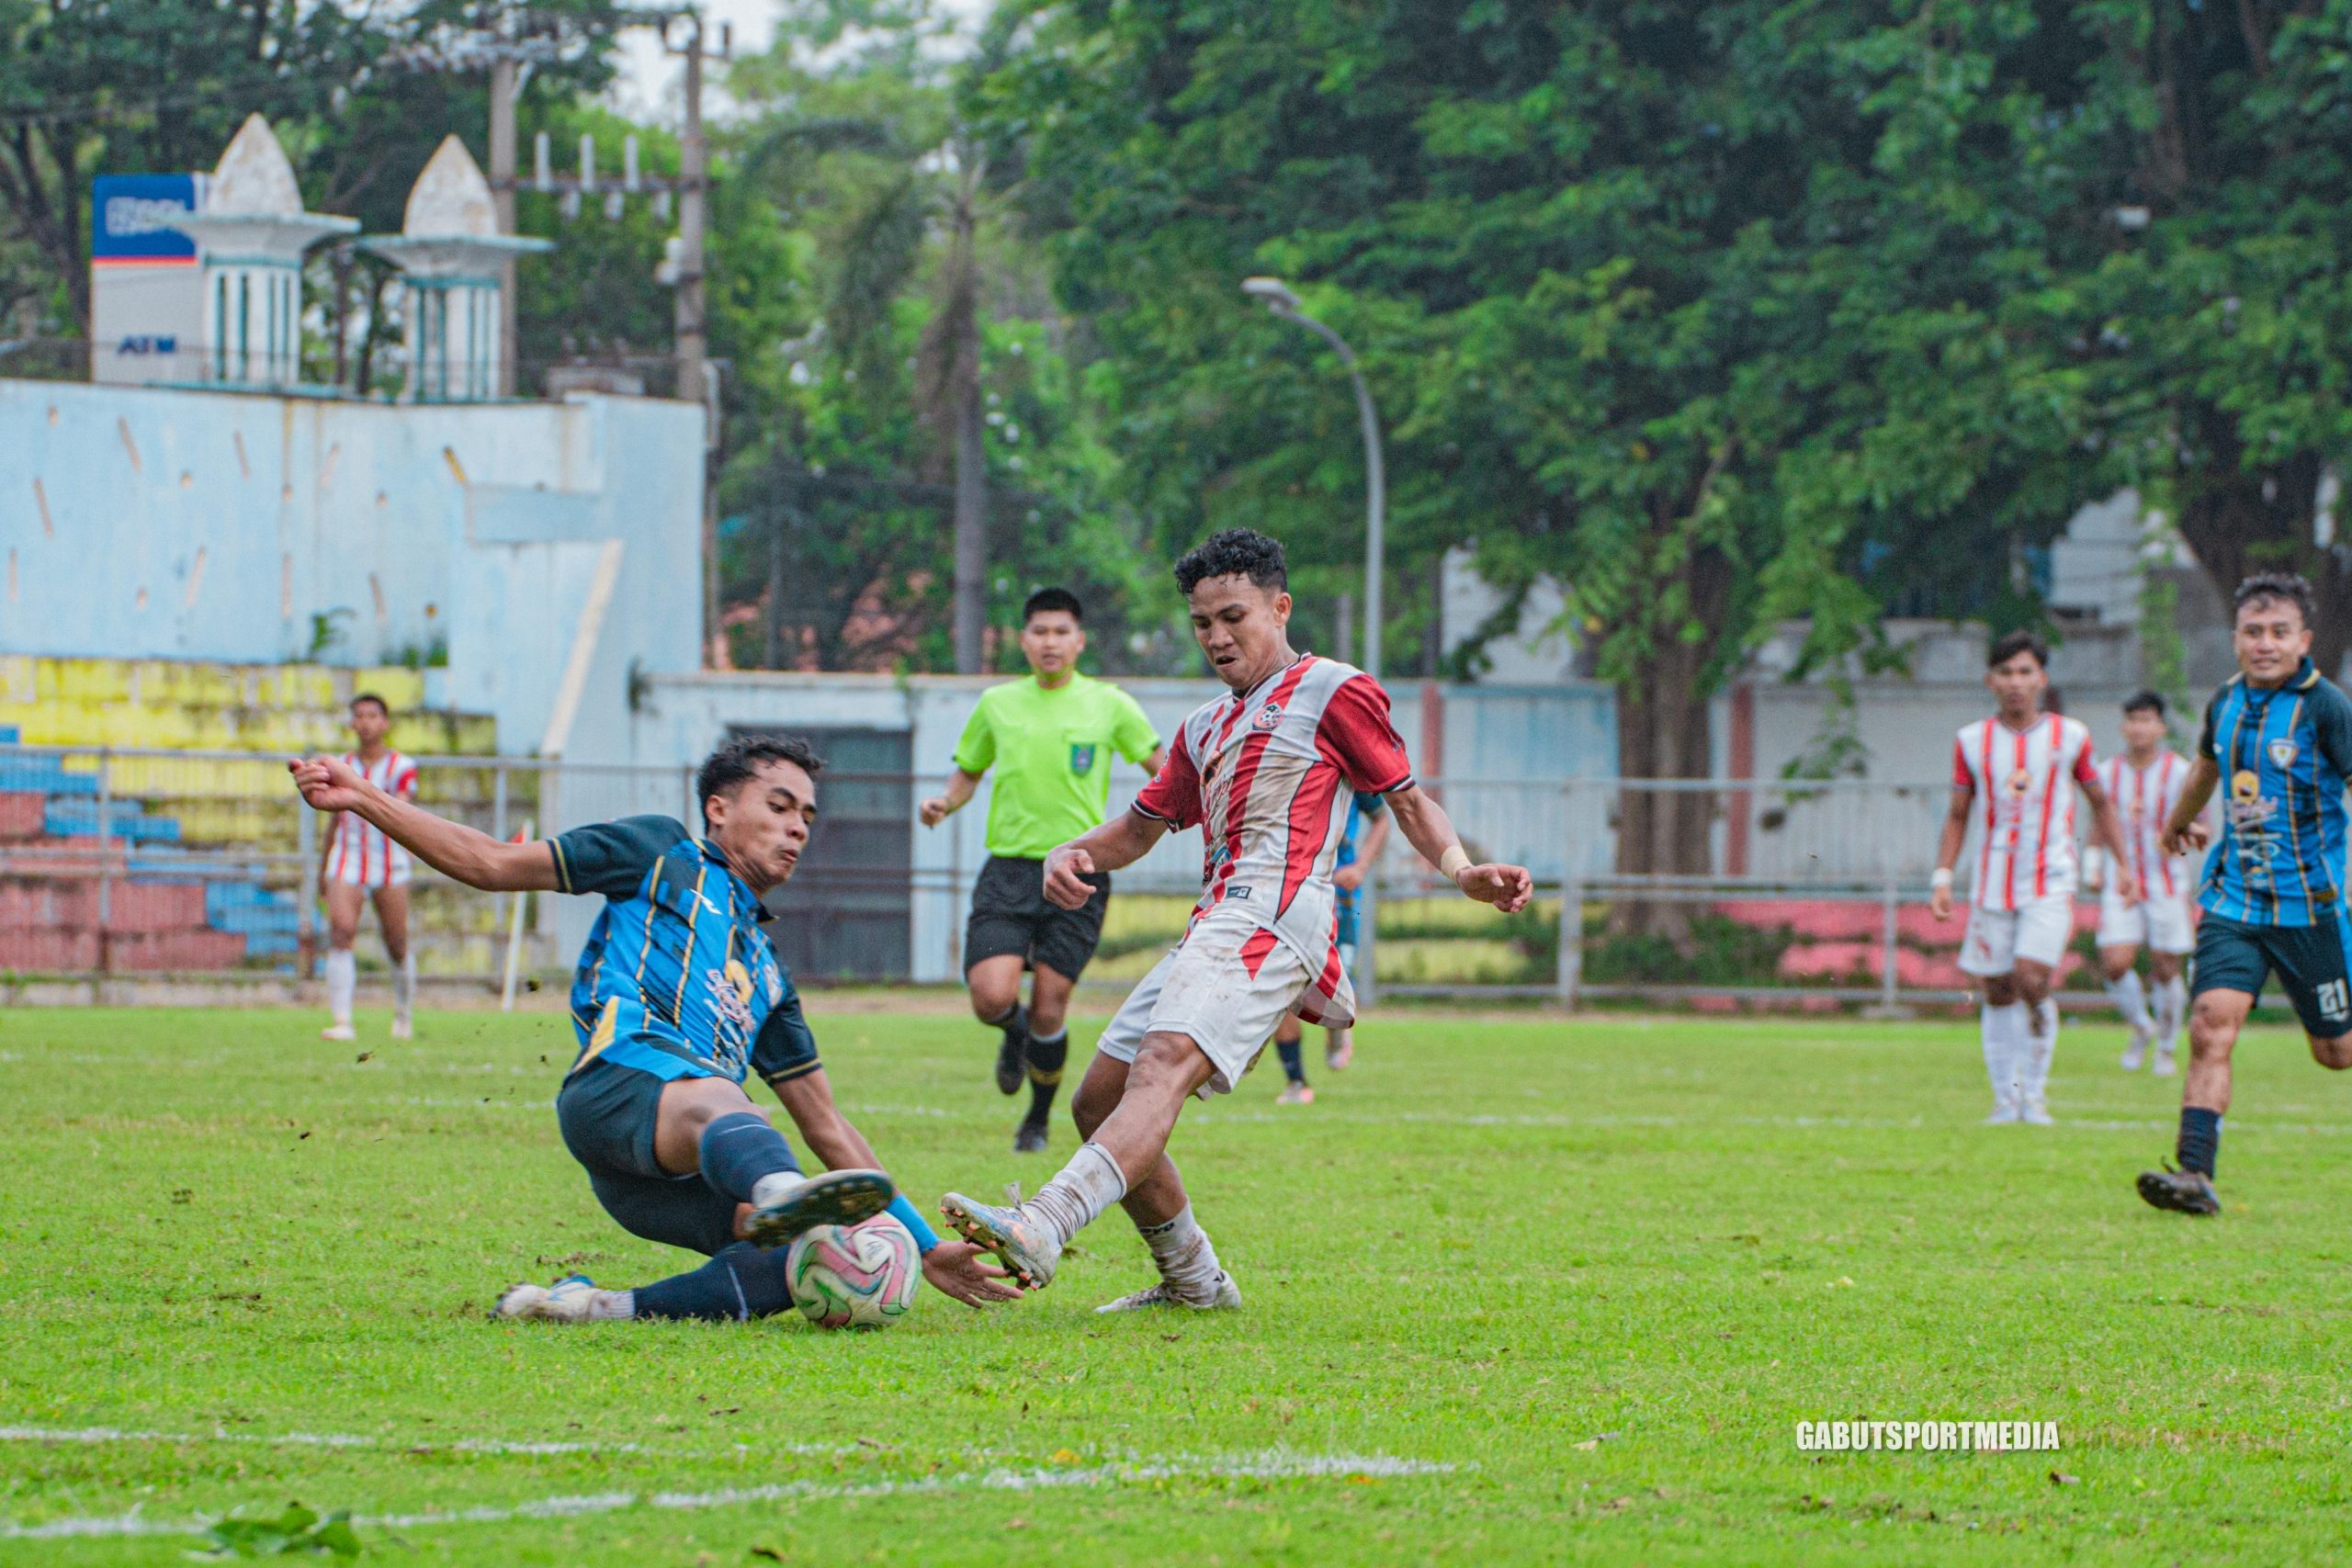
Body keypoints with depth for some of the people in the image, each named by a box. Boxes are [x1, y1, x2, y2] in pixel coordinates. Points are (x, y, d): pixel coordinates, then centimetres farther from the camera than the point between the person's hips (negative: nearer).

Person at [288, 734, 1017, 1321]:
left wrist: (924, 1245, 32)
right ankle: (780, 1193, -78)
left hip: (682, 1181, 6)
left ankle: (606, 1306, -26)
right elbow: (495, 865, 19)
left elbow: (826, 1126, 37)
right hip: (617, 1085, -6)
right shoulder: (662, 854, 24)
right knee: (712, 1098, -41)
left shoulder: (764, 970, 38)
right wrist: (364, 798, 8)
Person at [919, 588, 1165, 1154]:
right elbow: (968, 772, 19)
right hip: (1008, 868, 1)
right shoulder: (997, 704, 8)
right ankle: (1015, 1033, 22)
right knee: (992, 997, -17)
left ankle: (1039, 1121, 22)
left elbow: (1162, 768, 8)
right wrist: (944, 803, -2)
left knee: (1049, 1009, -4)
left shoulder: (1108, 704, 3)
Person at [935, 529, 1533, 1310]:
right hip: (1215, 920, 9)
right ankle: (1192, 1282, 15)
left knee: (1163, 1066, -29)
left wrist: (1462, 869, -9)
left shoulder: (1333, 691, 7)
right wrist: (1073, 853, 10)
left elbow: (1408, 799, 9)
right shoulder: (1206, 727, 29)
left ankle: (1040, 1231, -51)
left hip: (1274, 914, -9)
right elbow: (1140, 826, 32)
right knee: (1098, 1101, 6)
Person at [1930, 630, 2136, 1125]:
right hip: (1993, 883, 2)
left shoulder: (2069, 736, 2)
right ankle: (2005, 1097, 15)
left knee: (2032, 979, -17)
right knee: (1998, 991, 4)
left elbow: (2100, 803, 13)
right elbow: (1958, 815, 11)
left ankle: (2035, 1089, -3)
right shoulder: (1972, 741, 4)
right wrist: (1942, 876, 1)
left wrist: (2124, 866, 10)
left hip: (2050, 882, -2)